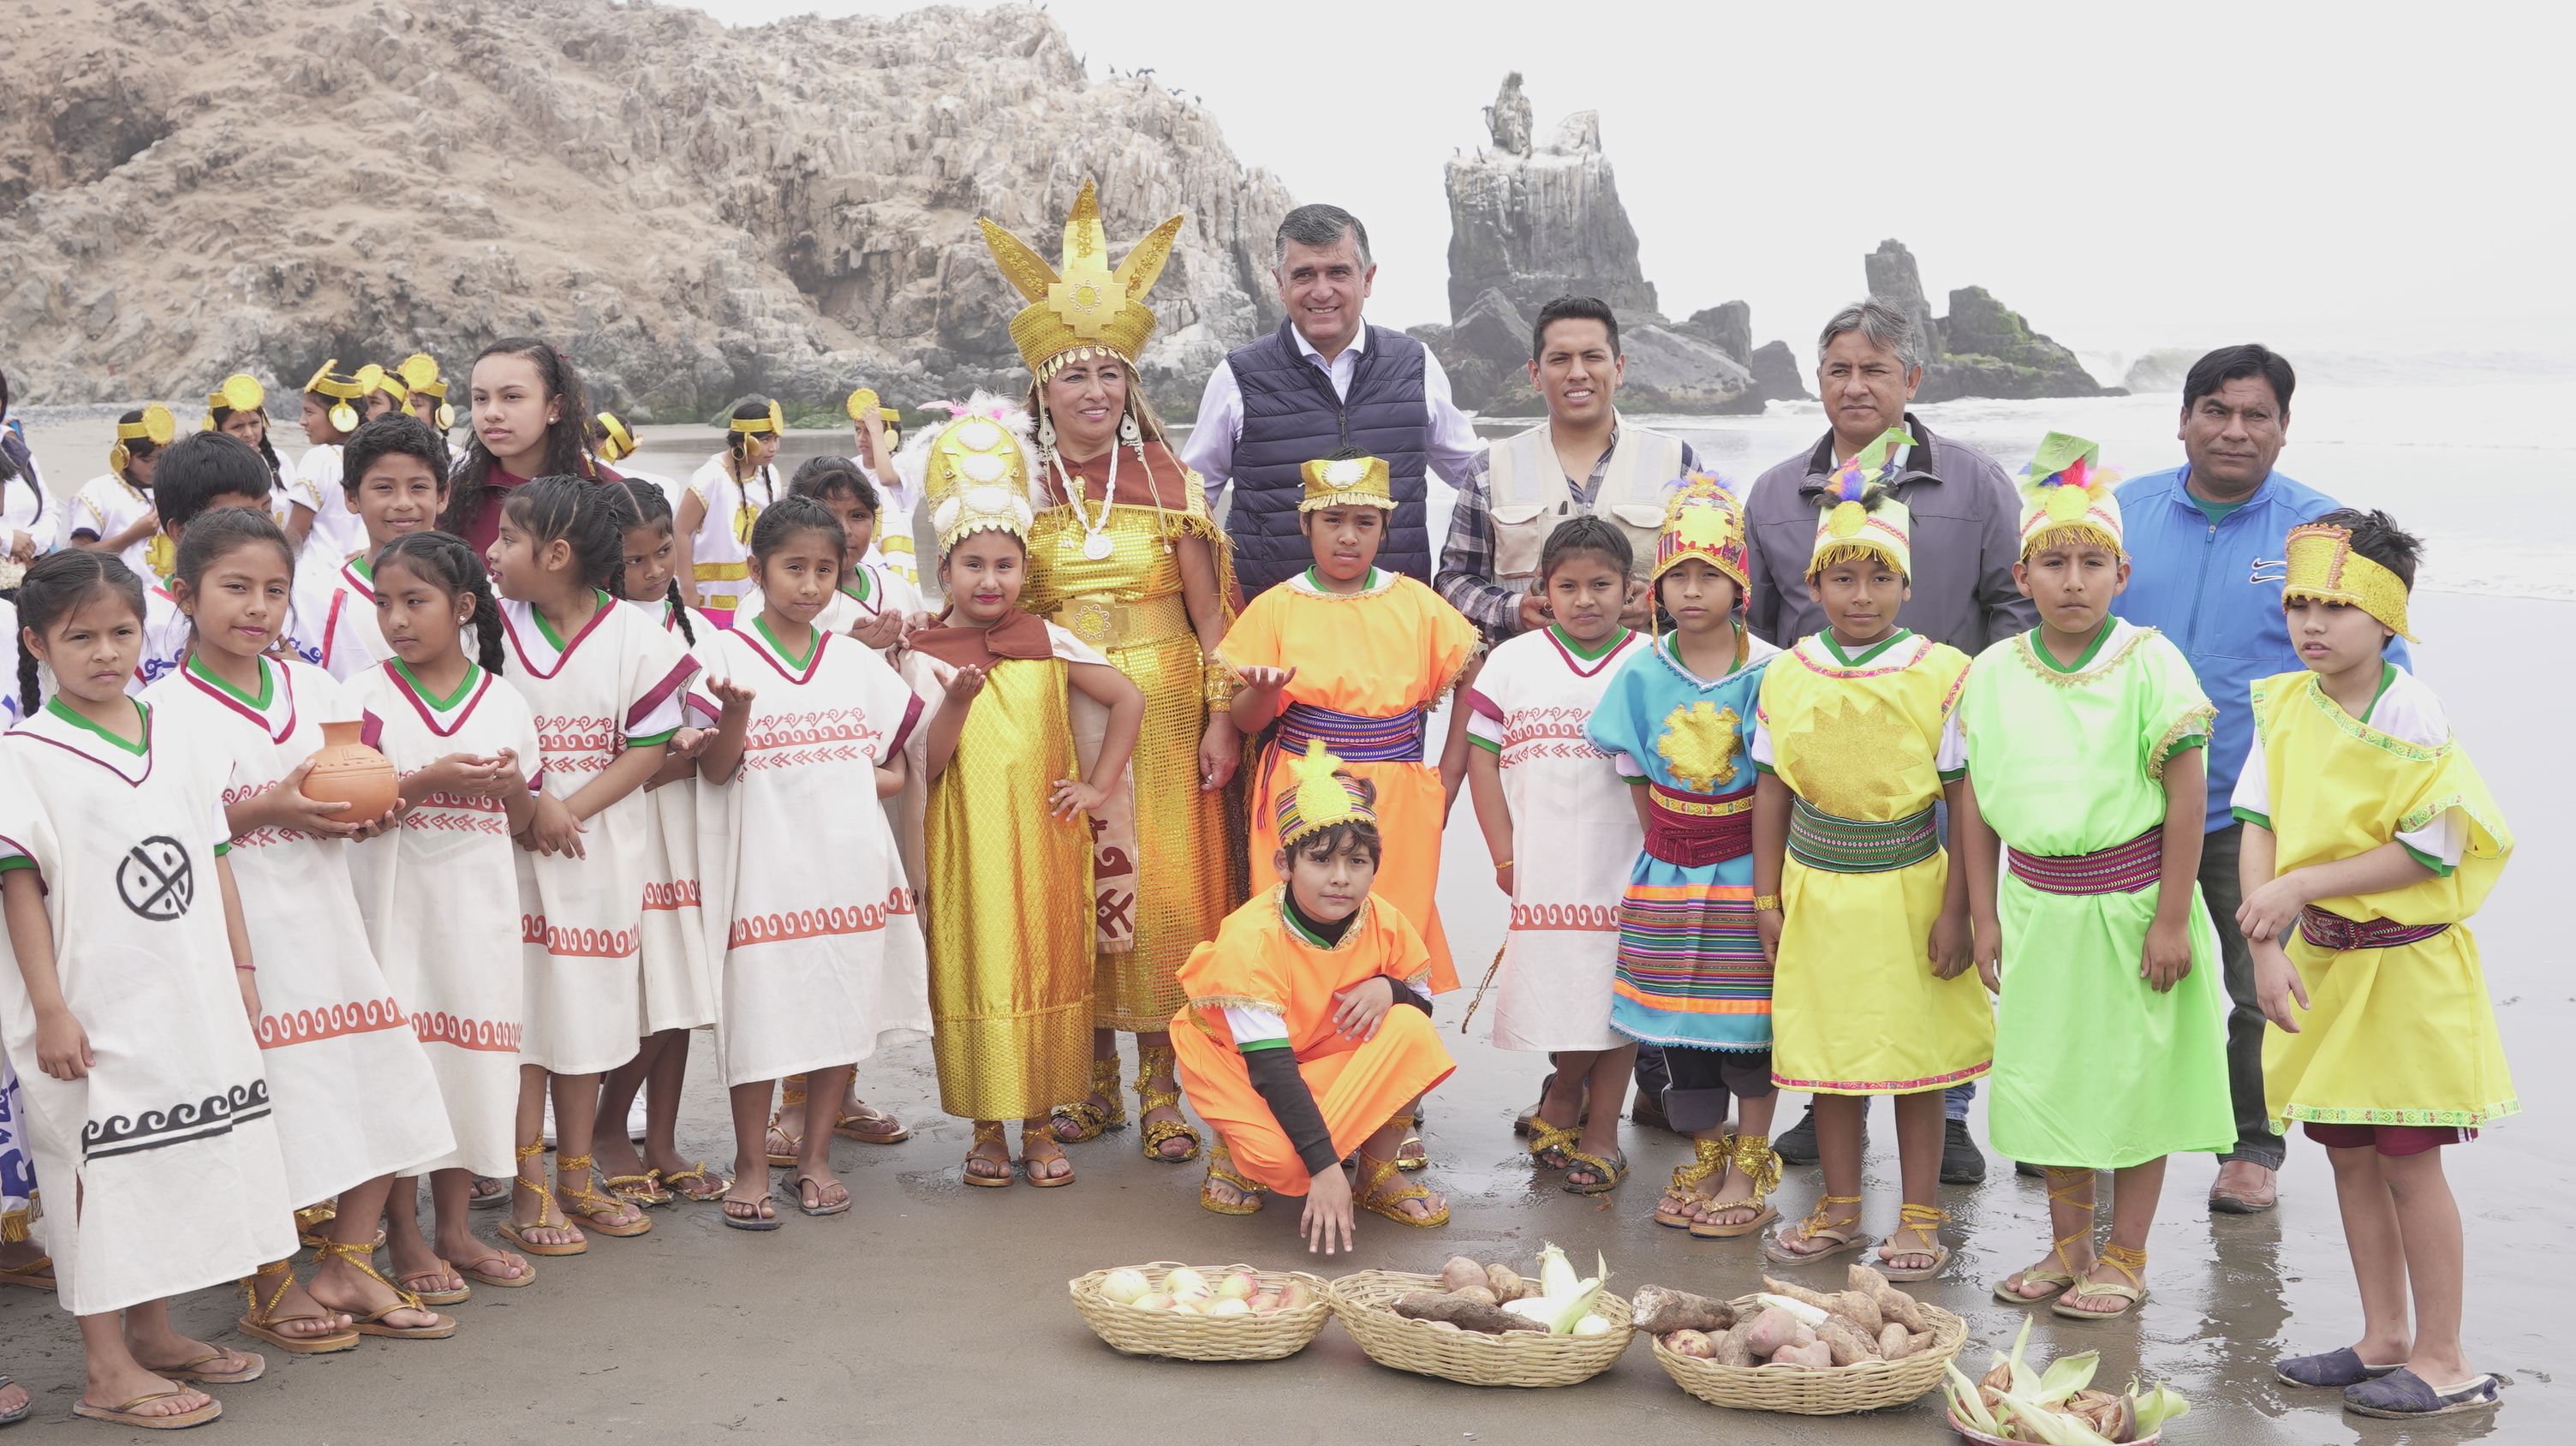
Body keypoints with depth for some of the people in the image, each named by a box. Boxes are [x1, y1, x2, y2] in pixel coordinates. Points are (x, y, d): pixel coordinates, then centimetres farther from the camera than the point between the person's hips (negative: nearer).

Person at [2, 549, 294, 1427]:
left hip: (191, 997, 6)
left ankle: (150, 1332, 29)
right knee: (100, 1167, 0)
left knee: (174, 1160, 14)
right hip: (96, 1006, -6)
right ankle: (106, 1369, 9)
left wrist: (242, 969, 12)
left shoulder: (181, 746, 8)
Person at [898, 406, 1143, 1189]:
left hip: (1045, 842, 1)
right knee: (976, 974, 2)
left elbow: (1128, 699, 8)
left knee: (1049, 971, 6)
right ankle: (988, 1130, 15)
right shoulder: (926, 656, -2)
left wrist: (1098, 786, 2)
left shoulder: (1049, 644, 2)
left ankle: (1040, 1125, 18)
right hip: (965, 848, -1)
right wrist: (957, 701, -24)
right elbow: (924, 766, -7)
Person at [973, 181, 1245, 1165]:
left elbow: (1209, 611, 1)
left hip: (1162, 715, -1)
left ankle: (1161, 1091, 11)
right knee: (1075, 897, 4)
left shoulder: (1167, 482, 1)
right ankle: (1097, 1081, 19)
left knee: (1162, 893, -1)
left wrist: (1221, 721, -4)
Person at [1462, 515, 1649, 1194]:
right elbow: (1482, 758, 4)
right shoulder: (1513, 660, 4)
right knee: (1555, 979, 3)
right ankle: (1566, 1098, 30)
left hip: (1626, 864, 0)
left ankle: (1601, 1128, 17)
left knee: (1619, 987, 4)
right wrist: (1504, 855, -1)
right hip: (1542, 865, 0)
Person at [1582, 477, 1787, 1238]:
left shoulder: (1768, 672, -10)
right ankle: (1706, 1162, 24)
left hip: (1747, 865, -3)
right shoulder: (1643, 673, 0)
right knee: (1680, 1016, 10)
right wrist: (1667, 851, 5)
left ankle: (1751, 1172, 14)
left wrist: (1769, 878, -7)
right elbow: (1639, 778, 8)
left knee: (1751, 1014, 2)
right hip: (1668, 870, 4)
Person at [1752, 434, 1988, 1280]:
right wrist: (1767, 897, 6)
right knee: (1830, 1050, 11)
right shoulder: (1786, 677, 2)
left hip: (1910, 884, -3)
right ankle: (1840, 1210, 25)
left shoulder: (1943, 675, -7)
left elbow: (1967, 800, -5)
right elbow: (1772, 791, 9)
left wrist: (1955, 909, -8)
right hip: (1817, 888, 3)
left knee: (1916, 1050, 5)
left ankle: (1919, 1217, 19)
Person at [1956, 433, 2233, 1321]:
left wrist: (2171, 918, -11)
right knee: (2044, 1075, 12)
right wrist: (1985, 917, 5)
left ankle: (2125, 1259, 21)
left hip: (2131, 898, -4)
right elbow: (1974, 802, 7)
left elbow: (2186, 798, -10)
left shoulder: (2149, 664, -10)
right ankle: (2068, 1249, 28)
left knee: (2135, 1077, 7)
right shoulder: (1993, 673, 1)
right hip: (2037, 901, 4)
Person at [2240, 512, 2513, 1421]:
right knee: (2348, 1155, 13)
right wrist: (2266, 949, -11)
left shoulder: (2410, 713, -16)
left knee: (2408, 1160, 1)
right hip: (2321, 959, 6)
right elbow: (2260, 831, -2)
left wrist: (2304, 884, -19)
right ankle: (2383, 1340, 27)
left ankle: (2443, 1361, 14)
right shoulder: (2284, 705, 1)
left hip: (2406, 962, -6)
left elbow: (2434, 848, -18)